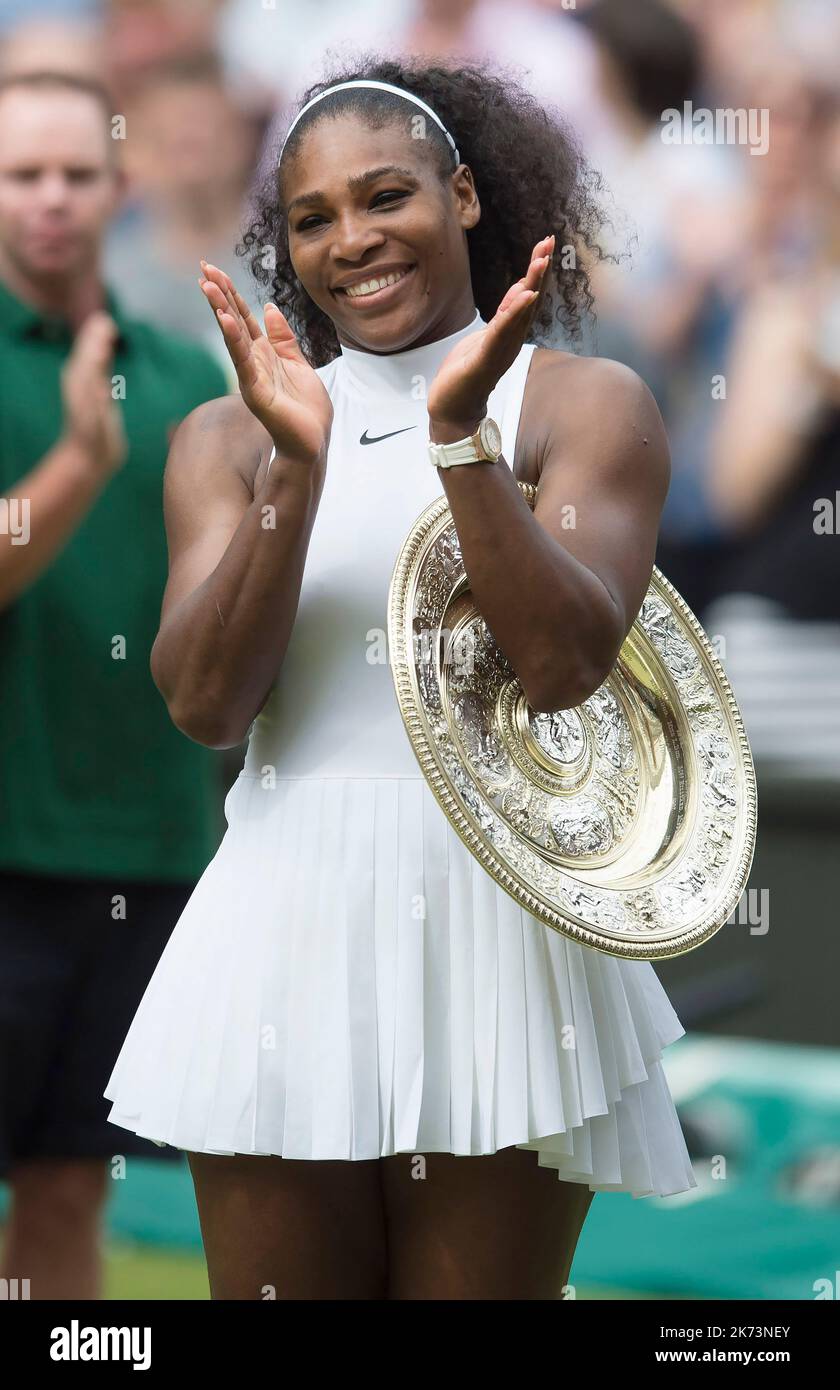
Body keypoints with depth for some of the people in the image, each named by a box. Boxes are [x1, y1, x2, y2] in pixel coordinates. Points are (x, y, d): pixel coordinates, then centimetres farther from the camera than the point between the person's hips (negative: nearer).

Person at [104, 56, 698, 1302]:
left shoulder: (583, 405, 2)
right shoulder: (230, 437, 7)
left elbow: (566, 663, -11)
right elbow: (204, 702, -4)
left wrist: (460, 434, -16)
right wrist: (297, 467, -13)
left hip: (497, 923, -2)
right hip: (288, 924, 2)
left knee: (485, 1284, 5)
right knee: (275, 1286, 6)